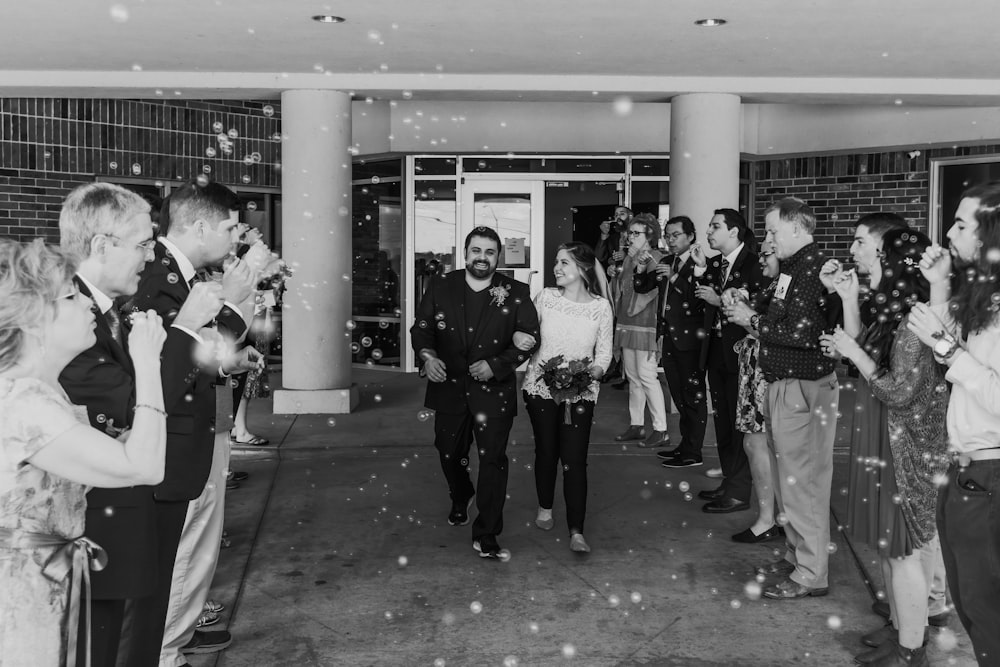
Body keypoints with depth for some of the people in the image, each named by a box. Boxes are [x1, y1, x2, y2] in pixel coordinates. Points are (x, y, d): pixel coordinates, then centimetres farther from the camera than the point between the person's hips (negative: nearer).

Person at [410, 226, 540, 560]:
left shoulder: (515, 292, -3)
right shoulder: (441, 286, 2)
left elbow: (529, 337, -5)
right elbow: (421, 326, 3)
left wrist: (496, 365, -17)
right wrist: (427, 355, -17)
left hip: (494, 389, -2)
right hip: (449, 387, 3)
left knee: (493, 460, -5)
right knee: (449, 453, 18)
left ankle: (486, 535, 5)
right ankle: (460, 499, 50)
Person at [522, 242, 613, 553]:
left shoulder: (600, 307, -5)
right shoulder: (545, 297, -2)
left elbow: (604, 354, -1)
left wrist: (592, 373, -18)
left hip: (580, 393, -2)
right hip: (540, 387, 2)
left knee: (574, 459, -6)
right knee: (546, 451, 14)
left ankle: (576, 531, 0)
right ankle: (545, 509, 35)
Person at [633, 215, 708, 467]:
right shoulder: (665, 262, 13)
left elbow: (701, 299, -20)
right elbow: (641, 287, 13)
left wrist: (675, 278, -22)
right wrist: (643, 268, -5)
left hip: (689, 337, -8)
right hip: (669, 335, 8)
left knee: (693, 395, -1)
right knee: (679, 394, 15)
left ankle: (692, 452, 5)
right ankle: (685, 444, 26)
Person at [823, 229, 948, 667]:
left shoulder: (913, 325, -21)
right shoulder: (900, 318, 6)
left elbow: (899, 393, -22)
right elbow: (869, 356, 11)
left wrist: (854, 352, -15)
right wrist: (850, 300, 7)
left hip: (913, 453, -9)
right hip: (898, 447, 9)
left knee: (904, 551, 1)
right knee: (901, 546, 18)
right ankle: (904, 628, 31)